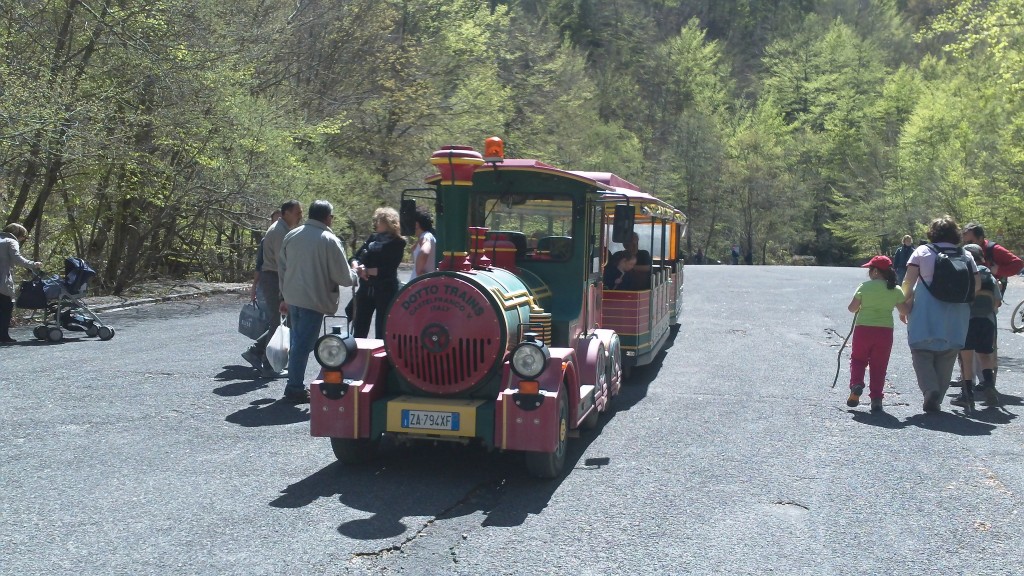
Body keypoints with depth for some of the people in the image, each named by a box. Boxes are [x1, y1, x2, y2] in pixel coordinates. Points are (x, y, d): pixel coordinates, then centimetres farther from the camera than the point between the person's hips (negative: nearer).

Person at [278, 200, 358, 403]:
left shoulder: (291, 236, 8)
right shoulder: (329, 241, -12)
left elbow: (282, 269, 15)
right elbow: (343, 277, -10)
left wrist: (284, 297, 23)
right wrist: (355, 274, 12)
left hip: (293, 297, 7)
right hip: (314, 300, -7)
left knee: (297, 341, 17)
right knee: (304, 345, -2)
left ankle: (295, 385, 24)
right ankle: (295, 389, 2)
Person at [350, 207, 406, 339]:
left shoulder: (397, 243, -8)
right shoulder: (373, 238, 9)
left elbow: (388, 270, -17)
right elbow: (355, 257, 9)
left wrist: (367, 270, -15)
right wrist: (357, 266, -12)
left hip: (385, 290, -6)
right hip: (365, 288, 6)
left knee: (382, 329, 2)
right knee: (359, 328, 10)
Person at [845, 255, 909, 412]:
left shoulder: (864, 287, -4)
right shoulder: (896, 290, 2)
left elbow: (852, 308, -1)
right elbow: (904, 311, 8)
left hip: (863, 329, -2)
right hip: (885, 330, 2)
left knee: (858, 359, 15)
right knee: (879, 365, 10)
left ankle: (856, 384, -7)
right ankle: (876, 397, 5)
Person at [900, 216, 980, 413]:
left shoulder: (922, 251, 1)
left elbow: (908, 281, -5)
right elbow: (976, 284, 6)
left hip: (925, 314, -3)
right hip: (955, 317, 3)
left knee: (922, 352, 2)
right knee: (947, 356, 11)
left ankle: (930, 389, -21)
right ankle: (936, 400, 11)